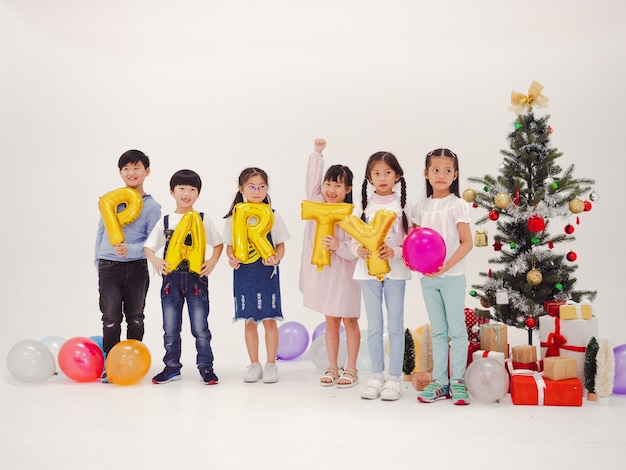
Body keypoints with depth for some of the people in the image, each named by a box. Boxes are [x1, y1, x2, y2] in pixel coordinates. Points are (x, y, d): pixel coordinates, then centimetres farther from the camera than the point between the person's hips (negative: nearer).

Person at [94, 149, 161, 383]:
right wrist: (98, 260, 13)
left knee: (135, 317, 11)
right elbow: (101, 230, 14)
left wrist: (130, 249, -22)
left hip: (137, 268, -1)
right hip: (109, 267, 1)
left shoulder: (152, 206, -1)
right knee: (111, 318, -2)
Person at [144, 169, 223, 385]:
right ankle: (172, 368, 21)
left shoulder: (204, 220, 2)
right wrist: (154, 260, -14)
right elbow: (148, 246, 6)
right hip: (171, 279, 2)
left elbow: (218, 244, 9)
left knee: (200, 329, 1)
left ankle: (206, 367, 11)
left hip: (197, 279, -2)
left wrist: (212, 262, -7)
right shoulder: (165, 222, 5)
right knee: (170, 330, 10)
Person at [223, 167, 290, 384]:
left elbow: (280, 245, 3)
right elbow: (230, 245, 8)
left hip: (267, 273, -1)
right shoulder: (234, 217, 2)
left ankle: (271, 364, 13)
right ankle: (254, 364, 19)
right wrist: (231, 258, -12)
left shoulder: (273, 216, 1)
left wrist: (276, 258, -16)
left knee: (269, 320, 1)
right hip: (244, 273, 1)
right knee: (249, 321, 8)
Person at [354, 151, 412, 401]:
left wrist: (394, 252, -20)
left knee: (395, 325, 2)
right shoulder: (365, 204, 5)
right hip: (369, 270, 2)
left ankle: (394, 379, 10)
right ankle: (376, 377, 18)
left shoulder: (402, 204, 0)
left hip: (395, 270, -2)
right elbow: (354, 238, 6)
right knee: (374, 326, 8)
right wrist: (359, 250, -15)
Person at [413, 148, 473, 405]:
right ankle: (439, 380, 18)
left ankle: (457, 380, 11)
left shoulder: (457, 205, -6)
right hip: (427, 277, 4)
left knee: (456, 329, 2)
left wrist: (447, 266, -20)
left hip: (452, 276, -4)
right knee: (438, 330, 11)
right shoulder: (421, 207, 8)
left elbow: (467, 242, -9)